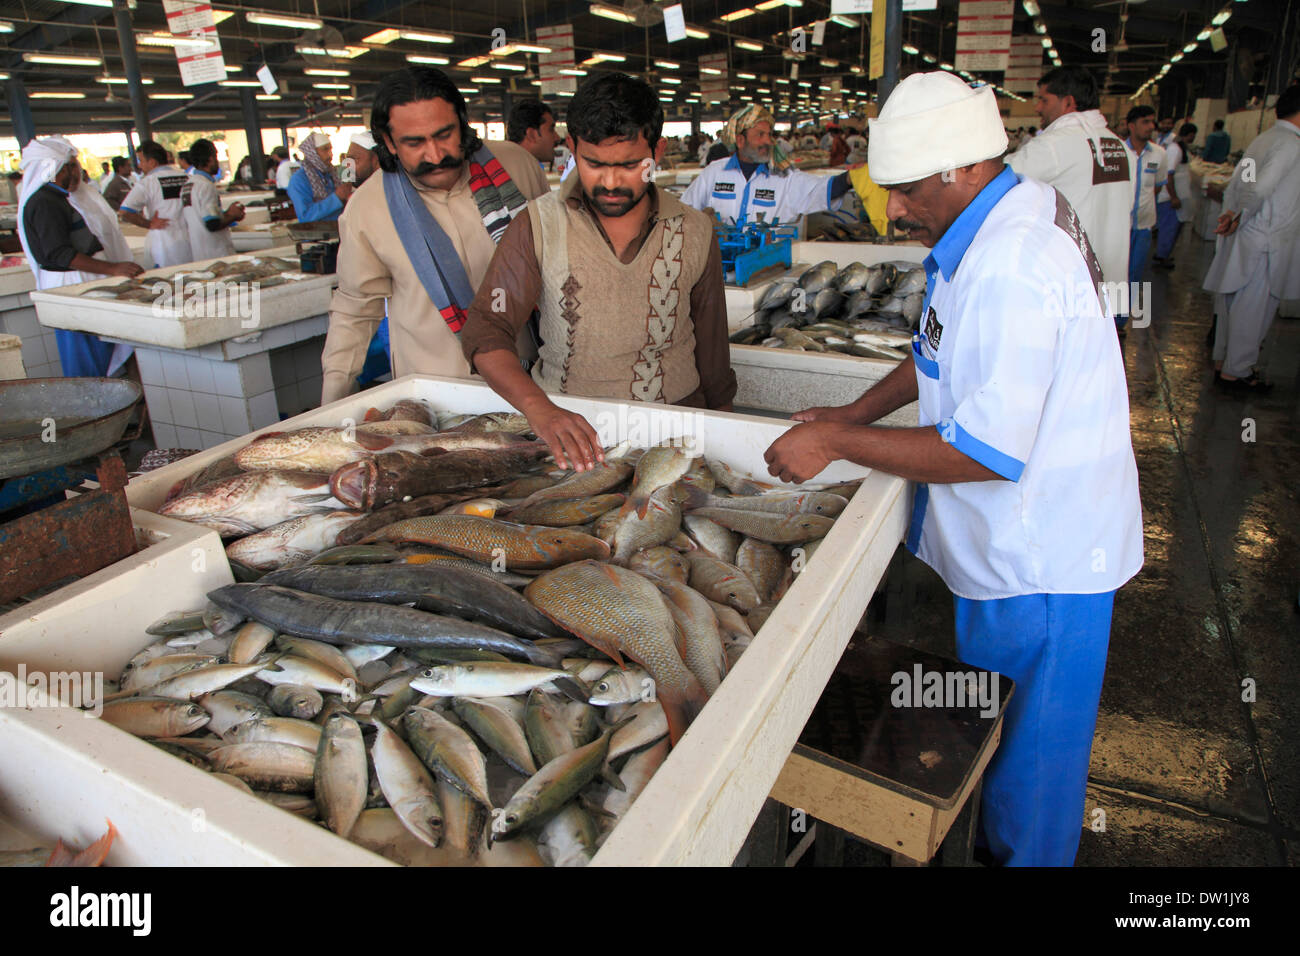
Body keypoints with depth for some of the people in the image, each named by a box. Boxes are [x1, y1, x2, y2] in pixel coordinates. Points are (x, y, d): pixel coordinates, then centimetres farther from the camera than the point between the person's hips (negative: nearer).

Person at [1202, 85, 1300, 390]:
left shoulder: (1263, 139, 10)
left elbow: (1235, 184, 12)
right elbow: (1260, 188, -27)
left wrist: (1232, 213, 2)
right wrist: (1239, 218, -12)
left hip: (1245, 238, 9)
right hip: (1265, 243, -9)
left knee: (1233, 302, 17)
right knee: (1253, 308, 1)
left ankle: (1223, 359, 29)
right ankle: (1236, 371, 9)